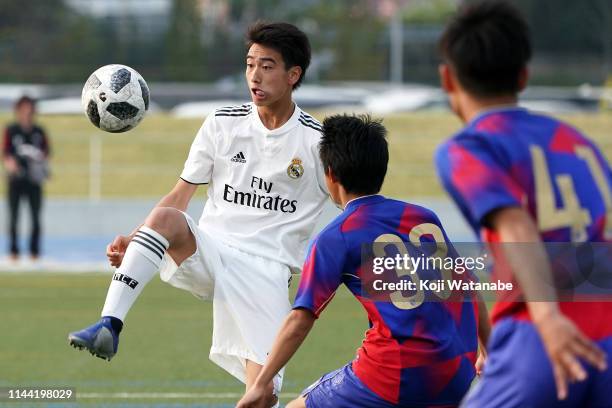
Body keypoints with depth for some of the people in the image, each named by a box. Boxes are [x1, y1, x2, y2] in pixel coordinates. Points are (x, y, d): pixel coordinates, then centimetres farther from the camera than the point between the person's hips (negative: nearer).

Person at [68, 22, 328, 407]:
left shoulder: (317, 142, 0)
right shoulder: (222, 124, 7)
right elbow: (180, 195, 9)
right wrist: (132, 240, -4)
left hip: (265, 270, -2)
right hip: (209, 250, 2)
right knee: (165, 217, -32)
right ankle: (109, 326, -39)